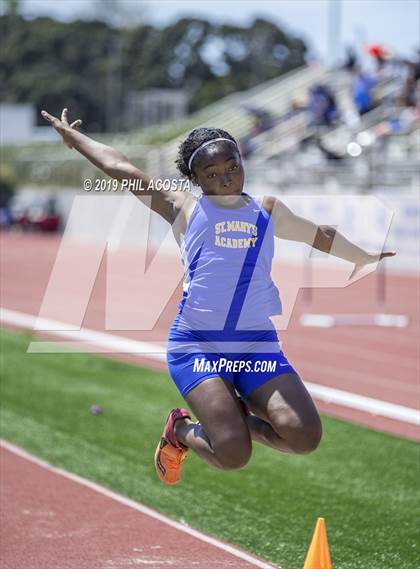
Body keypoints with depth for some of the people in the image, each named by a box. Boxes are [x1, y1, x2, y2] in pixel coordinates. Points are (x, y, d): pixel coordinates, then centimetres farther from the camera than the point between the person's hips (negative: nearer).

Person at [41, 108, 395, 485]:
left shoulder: (268, 211, 19)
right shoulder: (184, 209, 8)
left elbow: (320, 235, 35)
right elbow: (120, 168, 10)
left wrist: (366, 258, 46)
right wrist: (72, 137, 20)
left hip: (258, 344, 4)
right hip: (197, 344, -4)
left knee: (305, 436, -19)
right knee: (233, 455, -20)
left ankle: (236, 413, 12)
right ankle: (181, 431, 15)